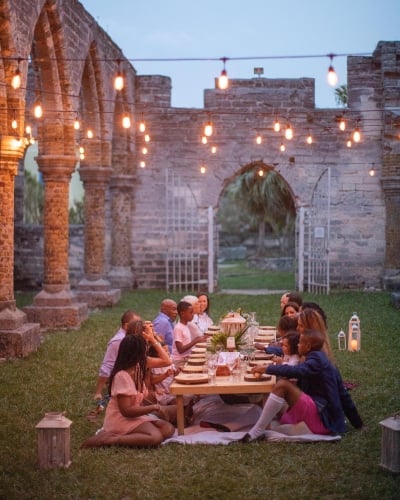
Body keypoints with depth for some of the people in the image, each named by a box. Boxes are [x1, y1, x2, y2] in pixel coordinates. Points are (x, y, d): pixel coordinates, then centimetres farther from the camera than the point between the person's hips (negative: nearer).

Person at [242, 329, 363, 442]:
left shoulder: (316, 360, -9)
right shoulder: (323, 361, 18)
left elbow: (294, 371, -28)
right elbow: (343, 394, 19)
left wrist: (267, 369, -20)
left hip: (320, 417, -10)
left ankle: (257, 431, -21)